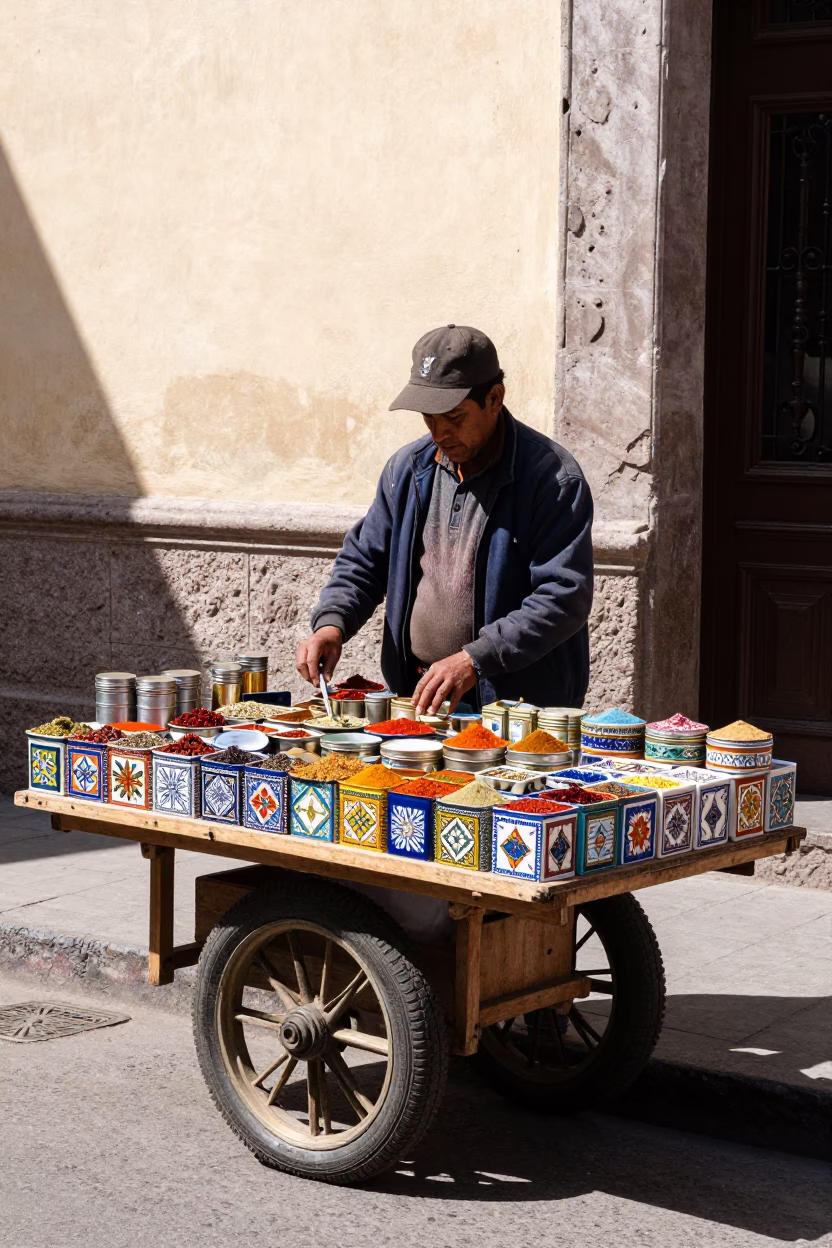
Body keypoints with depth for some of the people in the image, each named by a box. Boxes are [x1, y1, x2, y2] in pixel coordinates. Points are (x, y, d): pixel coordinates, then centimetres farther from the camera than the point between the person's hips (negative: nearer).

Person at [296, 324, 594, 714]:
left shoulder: (553, 478, -8)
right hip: (417, 698, 5)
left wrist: (475, 658, -22)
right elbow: (363, 560, 21)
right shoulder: (409, 467, 12)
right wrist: (331, 623, 1)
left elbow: (565, 597, -15)